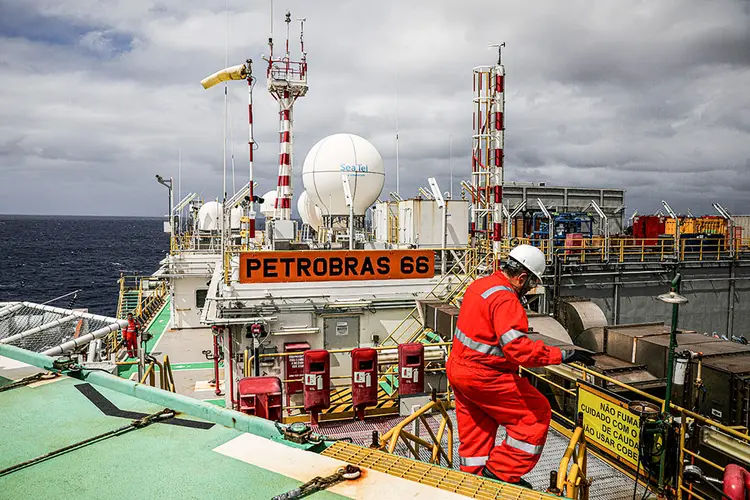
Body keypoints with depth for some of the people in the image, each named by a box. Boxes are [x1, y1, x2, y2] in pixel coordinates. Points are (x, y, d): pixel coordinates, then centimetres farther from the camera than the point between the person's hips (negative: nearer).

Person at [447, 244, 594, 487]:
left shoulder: (480, 284, 7)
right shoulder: (505, 299, -23)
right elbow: (517, 347, -32)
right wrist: (562, 355, -28)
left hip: (458, 368, 10)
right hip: (483, 376, -10)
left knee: (475, 430, 21)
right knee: (536, 413, 3)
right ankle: (501, 472, 8)